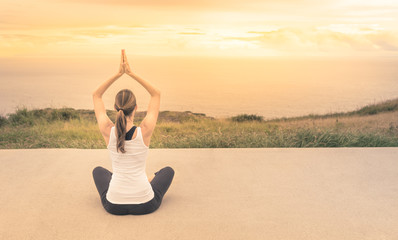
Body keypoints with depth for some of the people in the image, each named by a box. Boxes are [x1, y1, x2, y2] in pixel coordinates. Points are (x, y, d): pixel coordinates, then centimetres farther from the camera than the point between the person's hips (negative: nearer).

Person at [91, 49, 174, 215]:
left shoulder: (108, 131, -14)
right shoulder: (145, 131, -17)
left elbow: (96, 95, 4)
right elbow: (156, 94, -1)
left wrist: (119, 73, -2)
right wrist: (131, 73, -5)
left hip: (114, 205, 2)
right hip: (145, 205, -1)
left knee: (98, 171, 35)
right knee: (168, 170, 30)